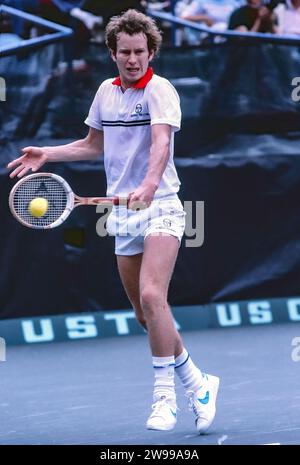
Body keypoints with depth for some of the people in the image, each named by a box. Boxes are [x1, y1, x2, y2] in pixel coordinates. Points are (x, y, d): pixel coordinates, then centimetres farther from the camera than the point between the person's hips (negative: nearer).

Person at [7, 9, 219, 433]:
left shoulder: (160, 90, -11)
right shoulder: (106, 91, 9)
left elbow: (161, 143, -28)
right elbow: (93, 145, 24)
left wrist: (149, 184, -46)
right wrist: (47, 154, 13)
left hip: (159, 207, -7)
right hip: (122, 214, 7)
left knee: (151, 296, -24)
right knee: (146, 315, 8)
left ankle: (164, 397, -18)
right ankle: (196, 384, 24)